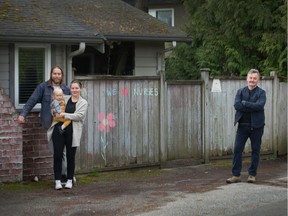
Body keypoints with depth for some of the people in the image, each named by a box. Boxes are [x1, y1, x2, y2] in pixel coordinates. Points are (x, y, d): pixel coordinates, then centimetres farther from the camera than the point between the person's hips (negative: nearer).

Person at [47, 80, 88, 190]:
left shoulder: (83, 102, 6)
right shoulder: (64, 99, 12)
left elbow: (79, 116, -10)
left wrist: (65, 115, -15)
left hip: (72, 131, -1)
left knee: (70, 156, 5)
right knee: (57, 155, -2)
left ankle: (69, 180, 17)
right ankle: (57, 180, 3)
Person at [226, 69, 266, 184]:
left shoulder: (261, 92, 1)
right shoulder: (240, 91, 9)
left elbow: (259, 105, -18)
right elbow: (236, 105, -8)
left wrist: (245, 103, -13)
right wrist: (252, 107, -14)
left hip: (256, 126, -2)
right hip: (242, 125, 2)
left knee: (255, 150, 4)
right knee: (237, 149, -2)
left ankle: (252, 174, 14)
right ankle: (236, 175, 3)